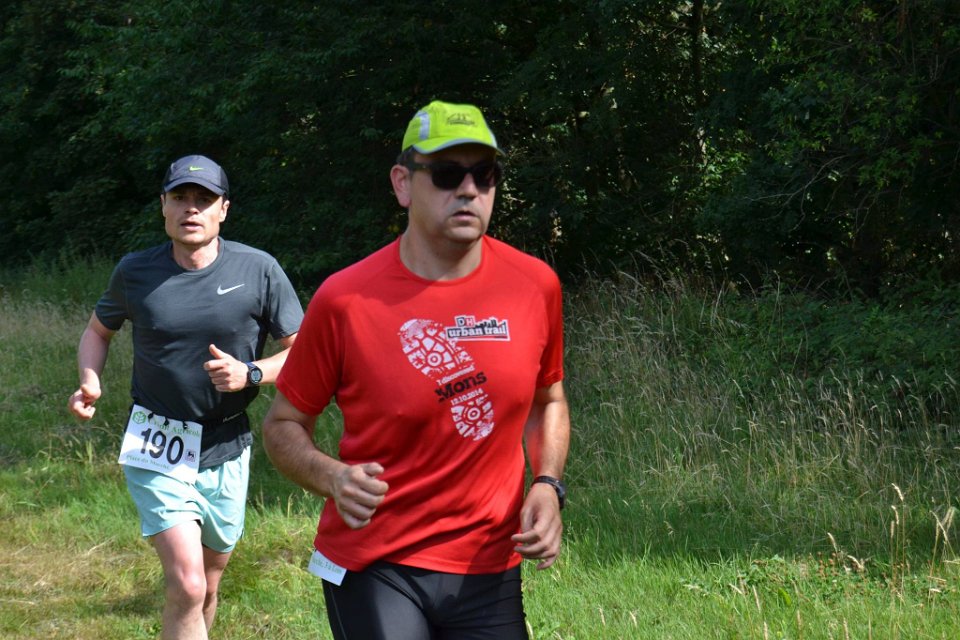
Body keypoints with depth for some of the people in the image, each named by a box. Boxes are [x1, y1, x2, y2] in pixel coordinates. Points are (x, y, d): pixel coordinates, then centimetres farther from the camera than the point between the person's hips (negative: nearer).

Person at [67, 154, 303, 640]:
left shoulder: (258, 271, -7)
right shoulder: (135, 272, -2)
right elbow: (98, 330, 16)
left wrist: (250, 374, -21)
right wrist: (90, 382, -4)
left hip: (225, 453, 2)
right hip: (157, 450, -2)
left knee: (207, 585, 16)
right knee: (187, 586, -17)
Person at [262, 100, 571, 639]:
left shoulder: (535, 285, -1)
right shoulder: (345, 301, -10)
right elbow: (284, 425, 1)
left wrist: (548, 486, -1)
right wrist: (333, 478, -19)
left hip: (488, 573, 3)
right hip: (373, 570, -3)